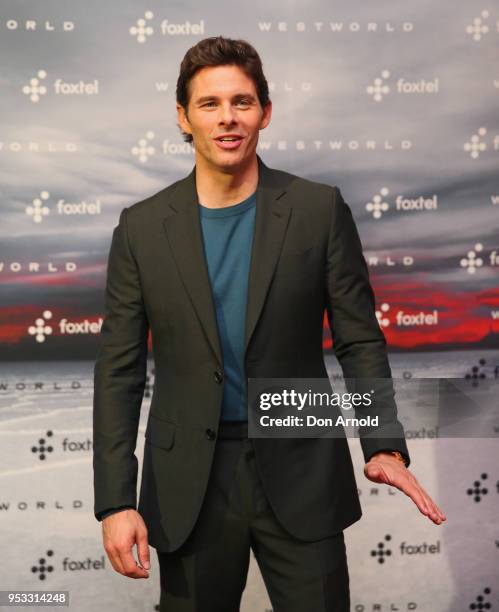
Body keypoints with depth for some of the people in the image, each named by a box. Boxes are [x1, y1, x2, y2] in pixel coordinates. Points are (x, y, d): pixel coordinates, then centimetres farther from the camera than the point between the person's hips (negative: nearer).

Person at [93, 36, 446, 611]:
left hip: (300, 475, -1)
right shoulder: (141, 227, -1)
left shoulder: (320, 210, -3)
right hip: (189, 484, 1)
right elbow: (119, 371, 0)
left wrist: (385, 445, -14)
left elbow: (359, 340, 0)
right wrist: (115, 500, -6)